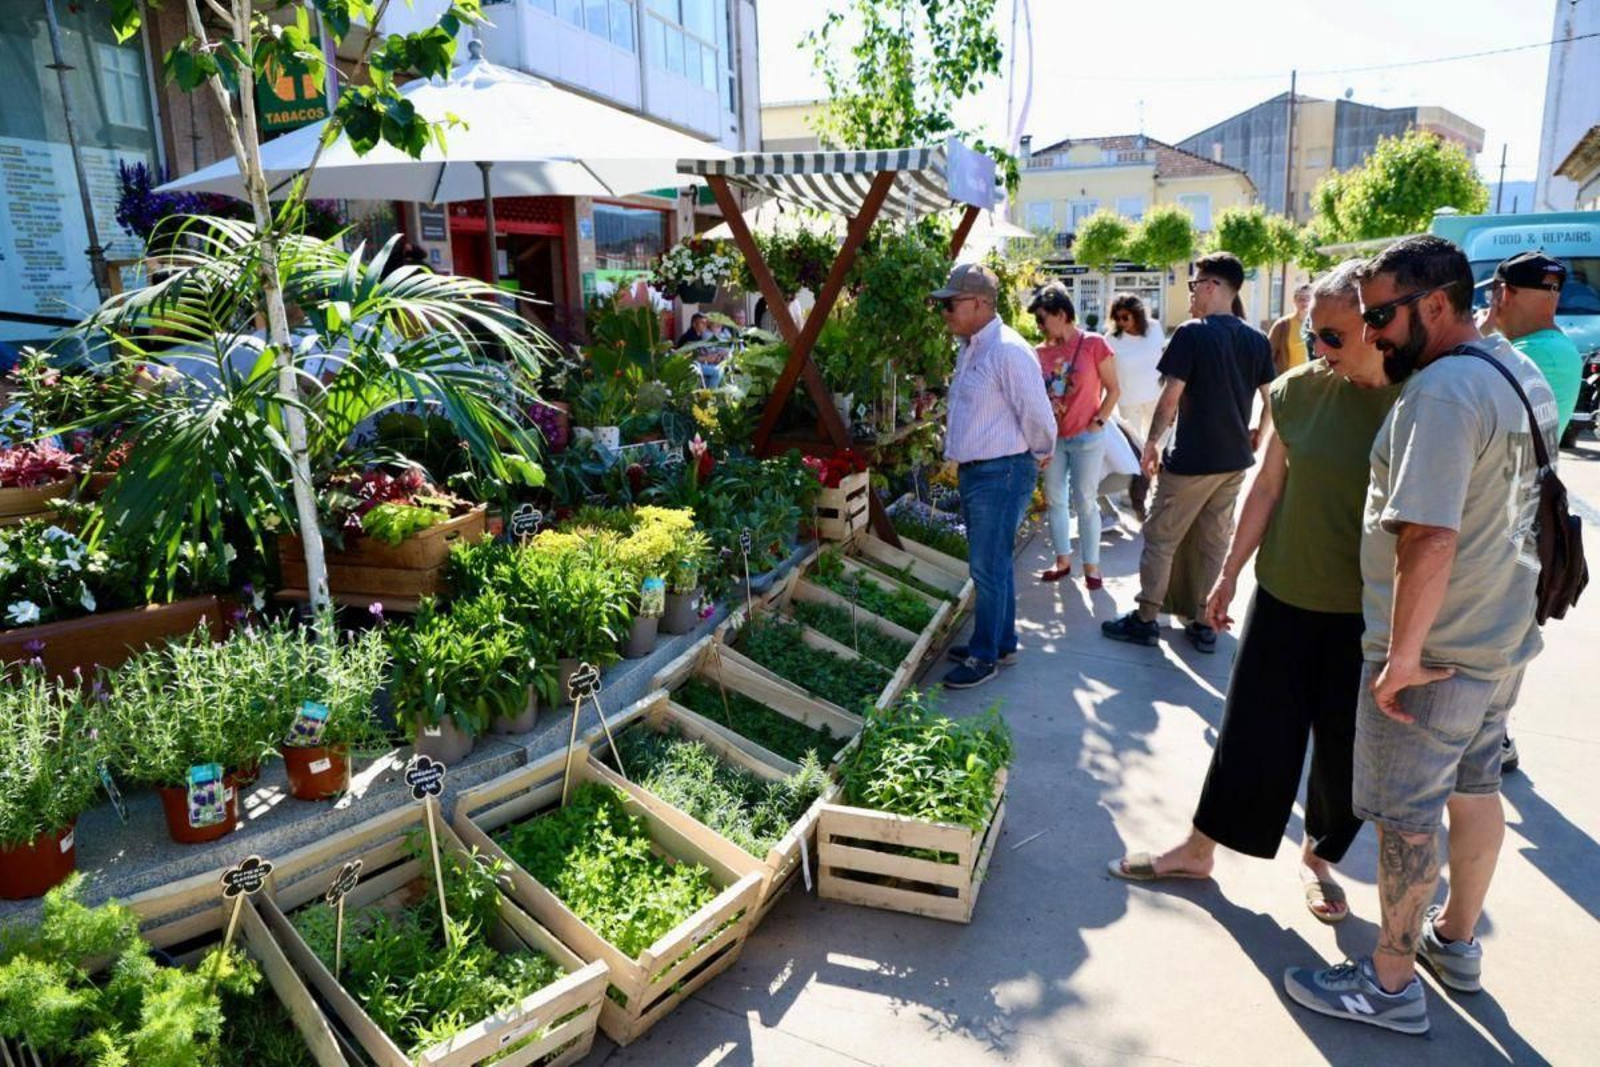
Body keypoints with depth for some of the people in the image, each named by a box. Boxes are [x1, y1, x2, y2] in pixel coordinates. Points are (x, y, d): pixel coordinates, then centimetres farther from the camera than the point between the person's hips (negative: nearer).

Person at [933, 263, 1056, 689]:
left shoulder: (1008, 351, -19)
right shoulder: (968, 348, 12)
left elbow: (1037, 415, -17)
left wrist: (1040, 455, -2)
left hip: (1001, 473, -10)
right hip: (974, 471, 10)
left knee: (988, 567, -2)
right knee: (992, 563, 18)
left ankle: (984, 656, 11)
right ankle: (1002, 643, 32)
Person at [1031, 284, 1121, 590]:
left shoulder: (1094, 344, -9)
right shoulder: (1042, 352, 2)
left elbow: (1113, 389, -4)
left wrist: (1098, 422, -10)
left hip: (1086, 437, -4)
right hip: (1052, 438, 5)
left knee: (1085, 502, 3)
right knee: (1055, 500, 10)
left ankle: (1091, 565, 15)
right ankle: (1063, 561, 23)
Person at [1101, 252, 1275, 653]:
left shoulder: (1191, 333, -13)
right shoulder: (1257, 340, 5)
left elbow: (1171, 398, -16)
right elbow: (1271, 400, 8)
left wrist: (1151, 442, -5)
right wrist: (1257, 435, 23)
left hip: (1192, 459, -6)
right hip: (1235, 459, 6)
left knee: (1160, 539, 6)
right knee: (1216, 543, 13)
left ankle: (1145, 620, 12)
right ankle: (1205, 624, 19)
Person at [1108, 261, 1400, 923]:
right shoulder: (1300, 390, -3)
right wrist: (1230, 572, 9)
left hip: (1370, 613, -2)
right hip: (1286, 594, 2)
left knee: (1346, 746, 13)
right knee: (1253, 729, 12)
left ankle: (1319, 856, 38)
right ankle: (1199, 850, 28)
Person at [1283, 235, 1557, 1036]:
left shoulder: (1442, 391, -24)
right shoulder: (1521, 374, 8)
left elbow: (1429, 538, -32)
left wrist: (1402, 655, -25)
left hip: (1435, 651, -10)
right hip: (1504, 638, 10)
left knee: (1405, 817, 4)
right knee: (1475, 788, 21)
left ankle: (1391, 984, 19)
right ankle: (1456, 942, 40)